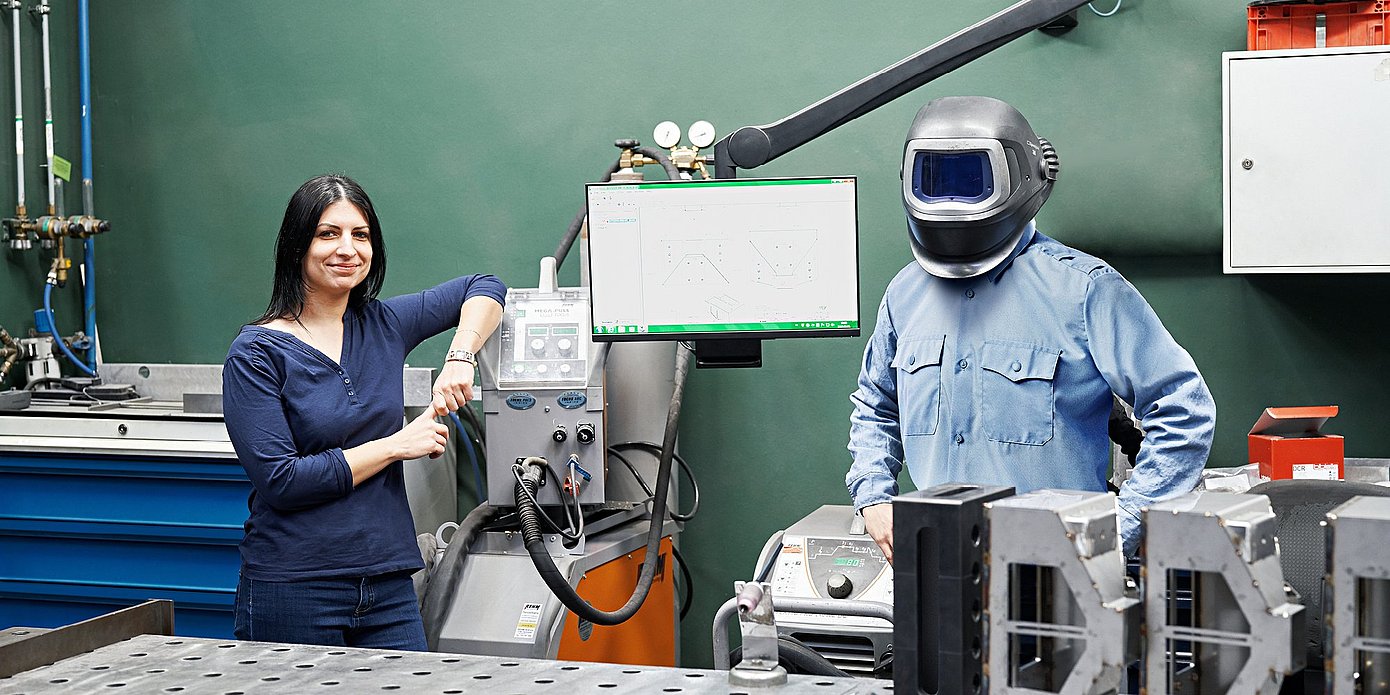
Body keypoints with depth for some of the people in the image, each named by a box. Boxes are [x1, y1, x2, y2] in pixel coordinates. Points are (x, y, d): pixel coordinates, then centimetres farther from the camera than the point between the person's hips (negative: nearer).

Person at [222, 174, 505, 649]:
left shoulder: (382, 326, 8)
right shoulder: (256, 354, -7)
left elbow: (483, 288, 18)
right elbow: (279, 481, -15)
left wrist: (460, 358, -1)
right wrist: (394, 445, -12)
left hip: (388, 588, 5)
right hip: (292, 594, -4)